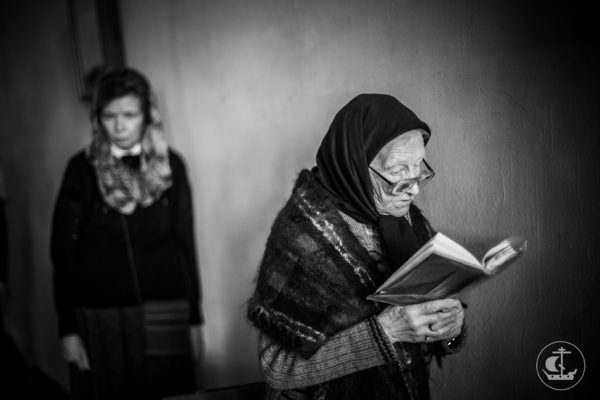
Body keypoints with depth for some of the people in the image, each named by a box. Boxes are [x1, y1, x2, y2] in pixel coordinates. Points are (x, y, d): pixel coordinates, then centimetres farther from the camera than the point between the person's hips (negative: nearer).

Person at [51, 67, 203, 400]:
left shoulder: (170, 165, 3)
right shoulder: (82, 169, -1)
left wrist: (194, 318, 4)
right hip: (100, 316, -1)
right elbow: (63, 251, -1)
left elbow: (185, 244, 5)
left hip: (165, 314, 1)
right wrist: (67, 329, -5)